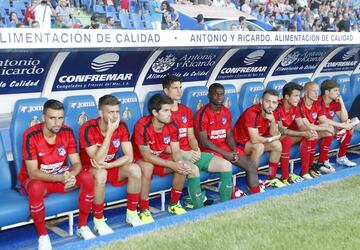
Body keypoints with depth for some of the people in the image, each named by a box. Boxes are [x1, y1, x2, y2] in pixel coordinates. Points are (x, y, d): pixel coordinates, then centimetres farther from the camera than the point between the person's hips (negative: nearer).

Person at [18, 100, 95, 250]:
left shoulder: (67, 132, -11)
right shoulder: (31, 136, -24)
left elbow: (77, 163, -12)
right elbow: (32, 173, -27)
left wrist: (71, 175, -36)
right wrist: (59, 178, -42)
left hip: (62, 176, 4)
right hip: (36, 179, -4)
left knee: (88, 178, -22)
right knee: (36, 188, -39)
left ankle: (82, 226, -4)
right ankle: (43, 235, -17)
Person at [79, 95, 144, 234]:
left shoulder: (121, 126, -11)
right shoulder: (87, 129, -24)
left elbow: (129, 157, -13)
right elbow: (98, 160, -31)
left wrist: (107, 165, -27)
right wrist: (109, 132, -34)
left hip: (112, 166, 4)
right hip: (90, 168, -4)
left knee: (135, 169, -23)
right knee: (101, 174, -38)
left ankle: (132, 214, -6)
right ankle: (98, 221, -19)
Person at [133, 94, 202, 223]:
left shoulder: (172, 126, -10)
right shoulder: (142, 126, -29)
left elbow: (176, 151, -8)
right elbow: (146, 156, -29)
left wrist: (179, 162, -32)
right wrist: (172, 165, -33)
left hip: (160, 158, 5)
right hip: (140, 160, -5)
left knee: (183, 166, -18)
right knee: (147, 167, -39)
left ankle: (174, 204, 3)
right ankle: (144, 211, -24)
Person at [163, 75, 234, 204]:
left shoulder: (187, 111, 18)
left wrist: (196, 150, -5)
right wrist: (183, 153, -16)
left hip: (191, 153, 7)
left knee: (226, 165, -9)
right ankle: (198, 208, -25)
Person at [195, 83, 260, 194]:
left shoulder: (226, 112, 8)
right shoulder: (203, 113, -13)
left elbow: (229, 135, 10)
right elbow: (204, 142, -16)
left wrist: (234, 150, -10)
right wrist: (225, 154, -18)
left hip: (225, 146, 7)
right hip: (209, 148, -7)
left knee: (251, 166, -8)